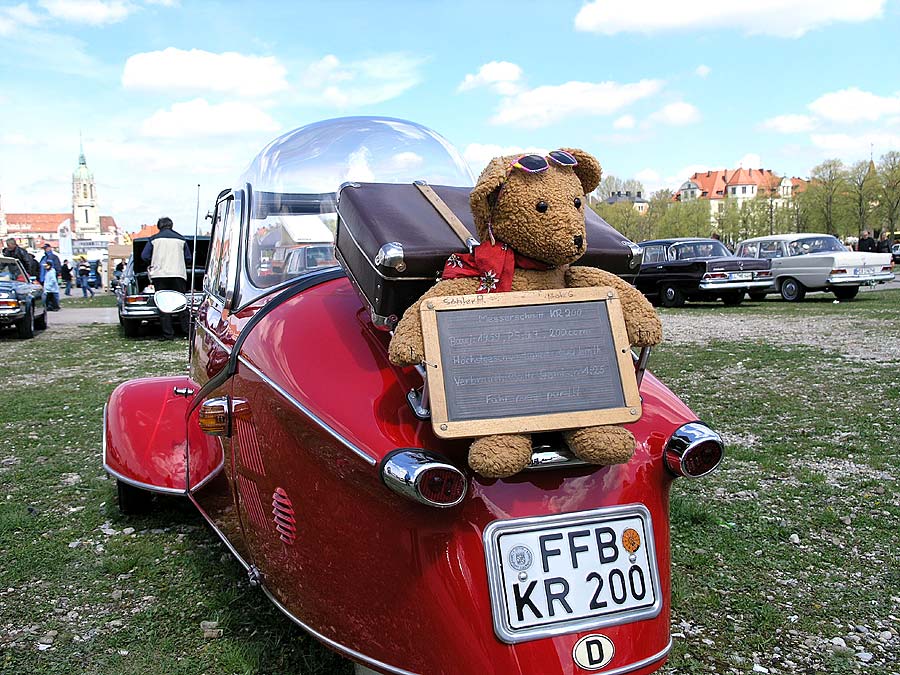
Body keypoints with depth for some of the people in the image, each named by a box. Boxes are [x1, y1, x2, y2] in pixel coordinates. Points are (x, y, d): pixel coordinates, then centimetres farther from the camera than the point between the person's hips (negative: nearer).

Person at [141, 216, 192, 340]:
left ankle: (168, 334, -2)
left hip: (160, 275, -1)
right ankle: (187, 331, 2)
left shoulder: (154, 239, 6)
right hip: (178, 274, 1)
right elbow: (188, 258, 12)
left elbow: (144, 256, 5)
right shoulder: (181, 239, 9)